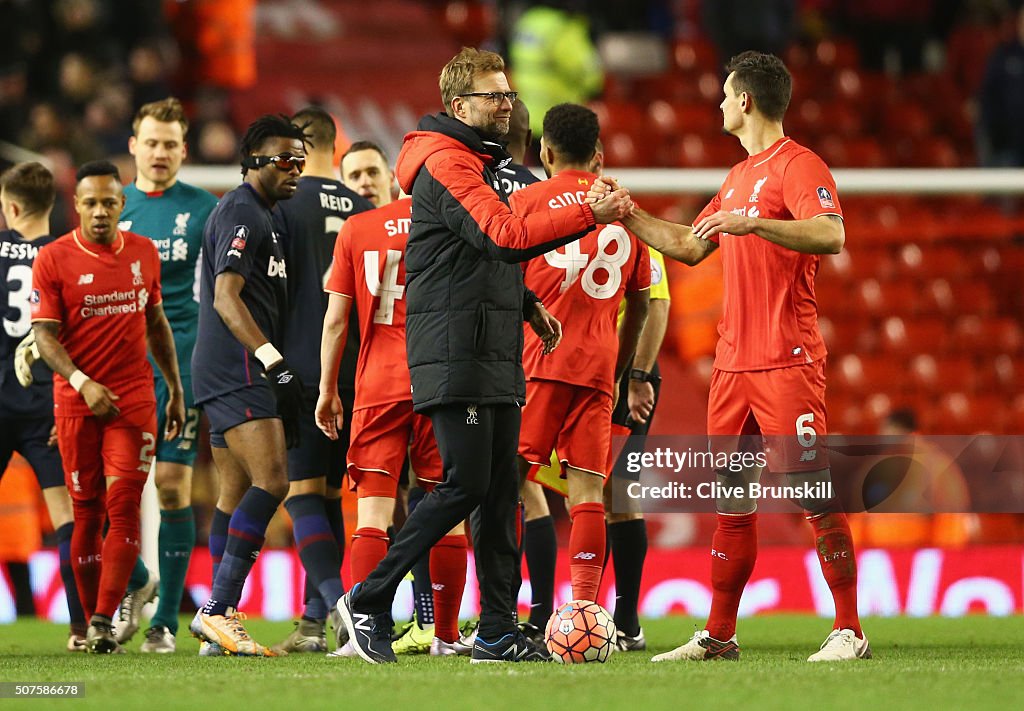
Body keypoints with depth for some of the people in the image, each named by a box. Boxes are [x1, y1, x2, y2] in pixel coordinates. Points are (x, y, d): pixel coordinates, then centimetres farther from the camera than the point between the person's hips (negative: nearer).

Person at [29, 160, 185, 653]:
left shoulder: (144, 253, 7)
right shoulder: (53, 259, -4)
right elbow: (45, 335, -8)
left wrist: (176, 390, 18)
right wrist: (83, 383, -22)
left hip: (134, 398, 2)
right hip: (76, 403, -2)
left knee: (124, 507, -11)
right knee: (87, 511, 3)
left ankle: (104, 620, -15)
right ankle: (90, 621, 13)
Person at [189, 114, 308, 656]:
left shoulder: (260, 214, 22)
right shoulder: (241, 213, -10)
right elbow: (226, 297, -20)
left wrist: (275, 367, 23)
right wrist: (274, 362, -25)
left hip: (240, 374, 11)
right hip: (236, 371, -11)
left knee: (236, 494, 10)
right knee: (271, 479, -19)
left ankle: (218, 620, 11)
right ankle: (219, 609, -23)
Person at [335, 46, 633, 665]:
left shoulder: (481, 163, 21)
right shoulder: (446, 163, -12)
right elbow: (505, 235, -24)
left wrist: (527, 304, 14)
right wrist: (591, 215, -27)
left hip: (495, 357, 10)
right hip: (455, 353, -10)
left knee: (502, 491, 6)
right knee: (465, 485, -12)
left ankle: (498, 631, 8)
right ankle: (369, 601, -2)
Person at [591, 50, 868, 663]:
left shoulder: (797, 166, -8)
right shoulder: (740, 177, 21)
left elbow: (831, 235, -24)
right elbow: (689, 247, 30)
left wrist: (751, 222, -30)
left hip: (787, 360, -9)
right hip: (734, 360, 9)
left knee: (814, 490, -9)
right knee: (732, 499, 9)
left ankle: (849, 631, -7)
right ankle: (719, 636, 14)